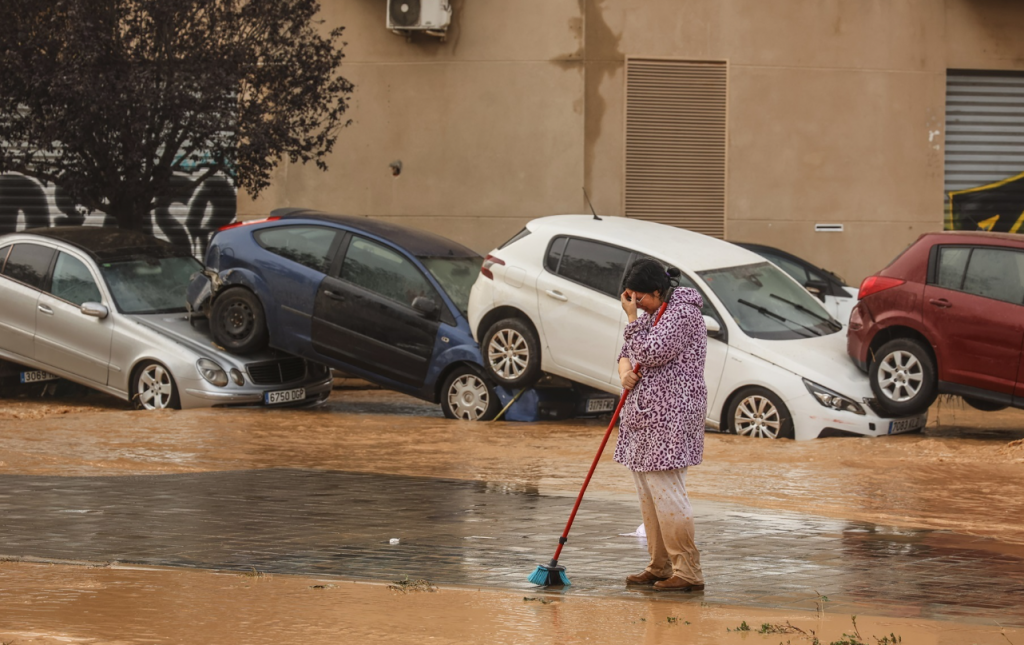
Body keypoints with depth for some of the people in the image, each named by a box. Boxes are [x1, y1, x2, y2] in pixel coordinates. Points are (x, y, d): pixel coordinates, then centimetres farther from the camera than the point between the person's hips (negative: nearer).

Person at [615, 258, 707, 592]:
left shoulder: (683, 313, -13)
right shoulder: (651, 313, 16)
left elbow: (651, 353, -21)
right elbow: (628, 352, 23)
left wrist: (634, 317, -11)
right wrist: (625, 371, 1)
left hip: (670, 417, -10)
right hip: (646, 415, 10)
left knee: (666, 493, -12)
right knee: (648, 495, 11)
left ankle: (688, 572, -9)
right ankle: (660, 567, 18)